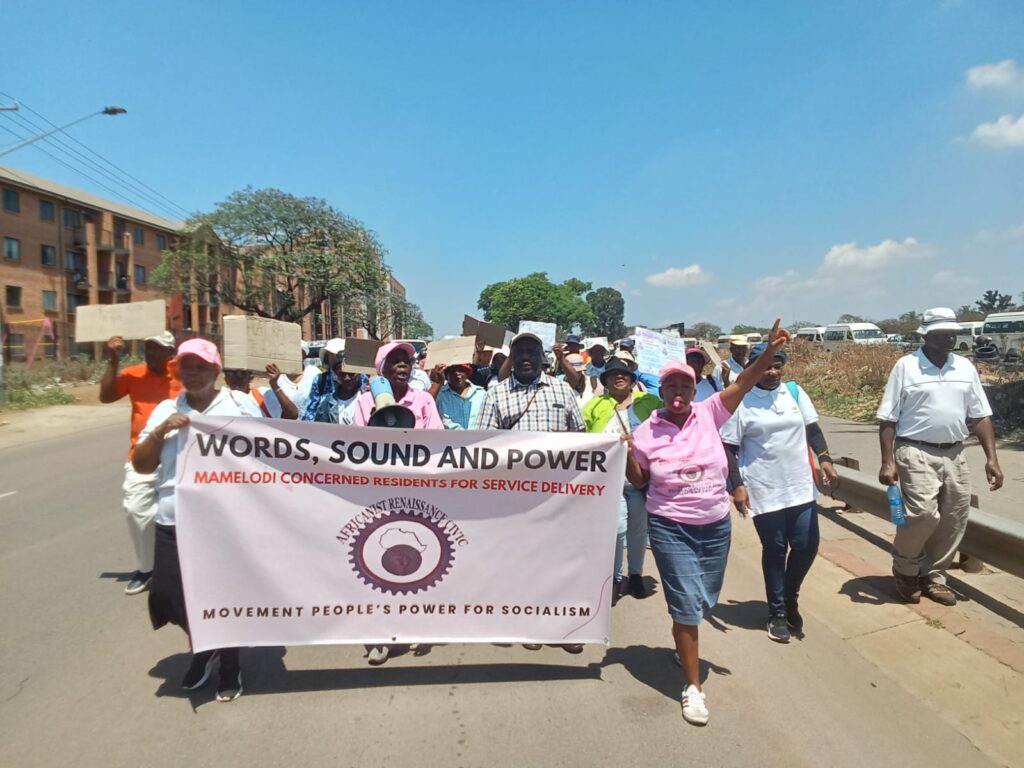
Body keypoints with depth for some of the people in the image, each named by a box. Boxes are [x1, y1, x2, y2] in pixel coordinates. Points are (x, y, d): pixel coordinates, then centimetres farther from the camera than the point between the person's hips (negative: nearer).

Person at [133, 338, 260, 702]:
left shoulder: (241, 405, 1)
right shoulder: (165, 410, 9)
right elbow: (141, 465, 7)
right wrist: (162, 430, -9)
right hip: (174, 523, 3)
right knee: (168, 595, 4)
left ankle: (229, 663, 31)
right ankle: (203, 647, 35)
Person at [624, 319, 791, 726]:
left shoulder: (709, 414, -5)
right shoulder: (646, 432, -7)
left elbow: (744, 383, -14)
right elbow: (638, 481, 2)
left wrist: (770, 350, -26)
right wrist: (627, 454, -16)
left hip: (716, 525, 3)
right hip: (670, 528, -3)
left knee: (703, 600, 19)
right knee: (687, 604, -3)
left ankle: (684, 645, 51)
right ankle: (693, 686, 14)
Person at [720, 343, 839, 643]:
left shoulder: (795, 391, 5)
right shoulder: (740, 400, -7)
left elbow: (812, 428, 11)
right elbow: (729, 448, -6)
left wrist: (825, 458, -3)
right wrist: (736, 486, -12)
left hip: (801, 487, 4)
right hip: (763, 490, -4)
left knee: (806, 546, 5)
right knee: (774, 549, 6)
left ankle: (790, 596, 33)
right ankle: (777, 611, 25)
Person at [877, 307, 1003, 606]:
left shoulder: (965, 367, 8)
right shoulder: (906, 366, -6)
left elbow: (981, 416, 11)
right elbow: (888, 419, -6)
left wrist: (991, 458, 2)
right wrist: (888, 462, -12)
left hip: (954, 455, 5)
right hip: (917, 453, -5)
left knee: (954, 521, 7)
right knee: (923, 514, -16)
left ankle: (933, 575, 25)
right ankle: (906, 571, 9)